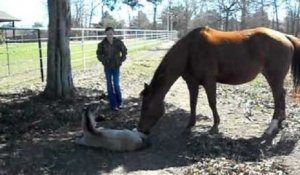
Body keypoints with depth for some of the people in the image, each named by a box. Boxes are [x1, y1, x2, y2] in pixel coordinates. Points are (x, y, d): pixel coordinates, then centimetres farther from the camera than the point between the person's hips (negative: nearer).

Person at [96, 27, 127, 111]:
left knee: (116, 85, 2)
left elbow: (124, 51, 5)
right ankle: (113, 105, 11)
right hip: (107, 67, 0)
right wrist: (104, 61, -7)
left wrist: (121, 60, -3)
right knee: (109, 85, 4)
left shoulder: (118, 42, -9)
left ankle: (119, 103, 21)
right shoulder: (102, 44, -10)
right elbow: (99, 54, 5)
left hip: (116, 67, 0)